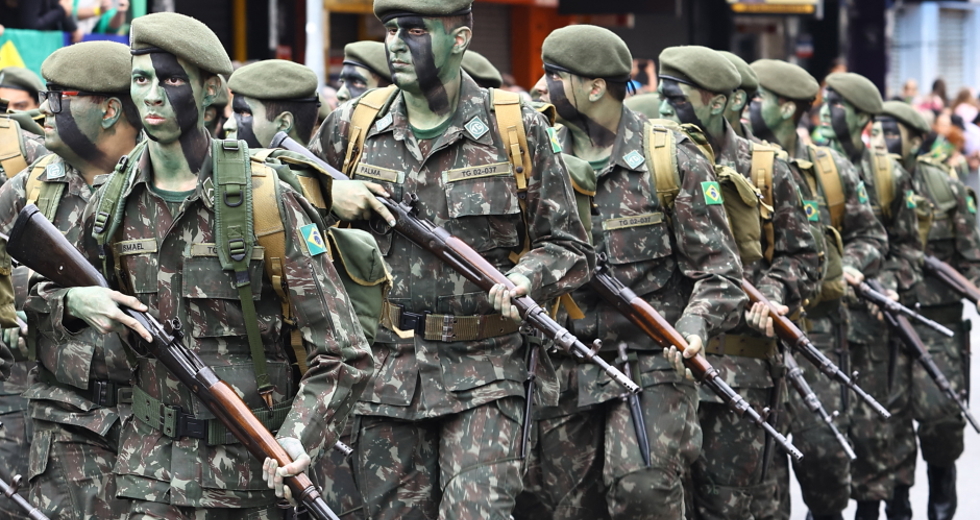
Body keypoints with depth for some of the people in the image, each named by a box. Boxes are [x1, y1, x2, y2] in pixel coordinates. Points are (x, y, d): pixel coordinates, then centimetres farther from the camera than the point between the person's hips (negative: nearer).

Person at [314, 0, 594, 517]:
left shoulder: (518, 130, 0)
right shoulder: (351, 126, 5)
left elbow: (569, 248, 6)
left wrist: (526, 278, -15)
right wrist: (330, 194, -3)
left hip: (483, 374, -3)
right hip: (384, 371, 3)